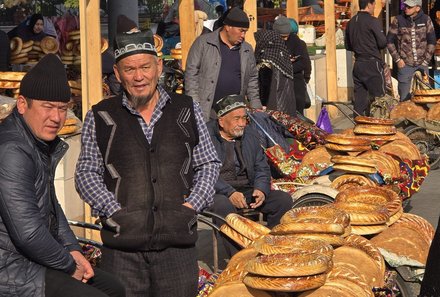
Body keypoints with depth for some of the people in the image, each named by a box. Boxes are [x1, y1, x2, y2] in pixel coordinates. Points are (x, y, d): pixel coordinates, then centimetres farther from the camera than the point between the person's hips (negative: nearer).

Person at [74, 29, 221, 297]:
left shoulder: (187, 110, 11)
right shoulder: (100, 118, 7)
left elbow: (208, 164, 15)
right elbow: (86, 173, 8)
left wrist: (192, 205, -1)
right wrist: (115, 211, -6)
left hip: (178, 240, 1)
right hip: (123, 242, -1)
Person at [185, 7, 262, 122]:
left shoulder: (247, 49, 13)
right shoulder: (203, 43, -1)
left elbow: (252, 79, 19)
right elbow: (191, 73, -3)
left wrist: (256, 108, 13)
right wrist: (194, 104, -10)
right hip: (207, 111, -4)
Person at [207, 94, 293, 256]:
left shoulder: (250, 134, 13)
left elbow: (262, 167, 15)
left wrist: (261, 189, -7)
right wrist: (229, 193, -27)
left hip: (248, 190, 6)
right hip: (218, 194, -6)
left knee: (284, 199, -12)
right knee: (223, 205, -39)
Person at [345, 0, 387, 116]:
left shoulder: (351, 22, 9)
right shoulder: (372, 21, -11)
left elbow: (348, 46, 16)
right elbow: (383, 42, -12)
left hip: (358, 64, 7)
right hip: (372, 63, -7)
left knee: (359, 97, 8)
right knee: (378, 97, -2)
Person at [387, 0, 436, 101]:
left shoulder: (426, 20, 1)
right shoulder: (398, 20, -2)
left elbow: (432, 41, 5)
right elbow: (390, 41, 2)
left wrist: (426, 60, 0)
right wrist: (397, 59, -4)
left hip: (422, 64, 1)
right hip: (405, 64, -1)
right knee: (404, 97, 1)